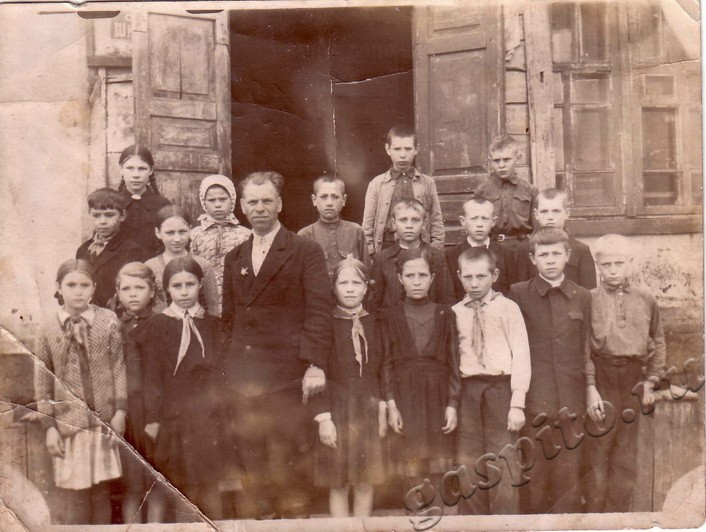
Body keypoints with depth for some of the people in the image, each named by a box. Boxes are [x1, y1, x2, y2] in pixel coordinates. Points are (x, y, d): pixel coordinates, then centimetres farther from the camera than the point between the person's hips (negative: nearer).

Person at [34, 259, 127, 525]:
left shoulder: (108, 320, -1)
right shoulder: (48, 328, 1)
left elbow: (118, 367, 1)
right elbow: (42, 380, 5)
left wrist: (120, 410, -4)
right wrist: (49, 426, 2)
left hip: (104, 420, 0)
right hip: (68, 423, 0)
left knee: (101, 493, 7)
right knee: (75, 498, 3)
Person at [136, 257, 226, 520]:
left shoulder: (212, 324, 9)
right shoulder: (157, 326, 0)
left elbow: (217, 371, 12)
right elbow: (152, 376, -2)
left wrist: (218, 403, 7)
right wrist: (152, 418, -5)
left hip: (207, 414, 2)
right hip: (173, 416, -2)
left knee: (208, 483, 5)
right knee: (181, 486, 1)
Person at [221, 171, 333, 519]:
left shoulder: (305, 251, 0)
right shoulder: (235, 258, 16)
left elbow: (320, 310, -6)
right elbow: (229, 316, 18)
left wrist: (316, 364, -14)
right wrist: (231, 361, 8)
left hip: (286, 373, -4)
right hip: (243, 373, 4)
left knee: (289, 455, 1)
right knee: (251, 454, 8)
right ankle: (256, 514, 21)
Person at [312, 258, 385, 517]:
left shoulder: (374, 324, 4)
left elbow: (382, 370, 8)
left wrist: (382, 409, 2)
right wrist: (323, 417, -11)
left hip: (369, 410, 2)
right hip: (336, 410, -2)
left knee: (365, 483, 8)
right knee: (338, 485, 4)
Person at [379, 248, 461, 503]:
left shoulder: (445, 314, 6)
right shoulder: (389, 316, 5)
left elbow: (454, 361, 3)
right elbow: (387, 363, 2)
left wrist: (453, 404, -5)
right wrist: (391, 404, -7)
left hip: (438, 396, 1)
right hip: (405, 398, 0)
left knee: (438, 470, 4)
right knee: (412, 471, 0)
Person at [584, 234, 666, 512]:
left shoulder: (646, 301, 6)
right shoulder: (589, 300, -3)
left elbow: (658, 344, 12)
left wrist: (650, 382, 4)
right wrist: (590, 388, -14)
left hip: (633, 382, 3)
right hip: (601, 379, -3)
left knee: (626, 458, 12)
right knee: (596, 454, 3)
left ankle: (619, 510, 26)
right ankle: (593, 510, 16)